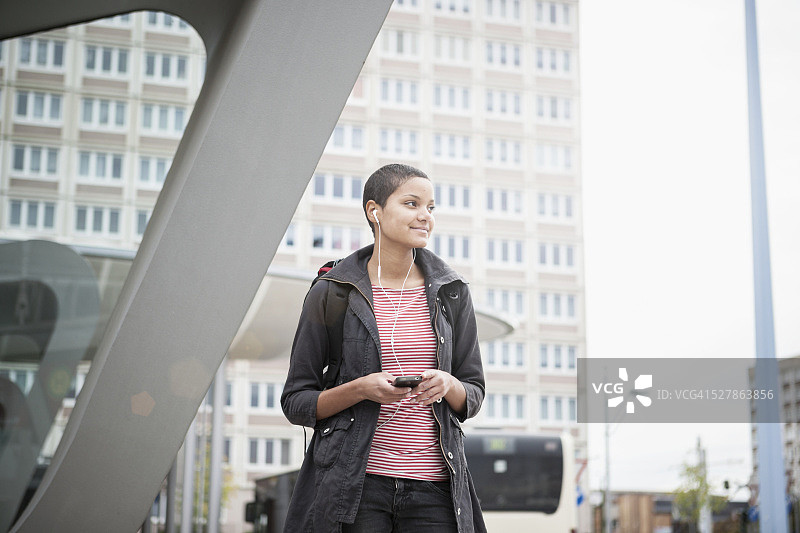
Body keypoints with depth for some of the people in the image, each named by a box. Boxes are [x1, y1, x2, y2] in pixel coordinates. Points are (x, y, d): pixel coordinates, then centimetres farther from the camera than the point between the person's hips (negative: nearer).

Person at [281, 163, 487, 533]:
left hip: (433, 488, 2)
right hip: (354, 484, -2)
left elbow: (473, 396, 13)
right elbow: (296, 402, 3)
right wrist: (361, 389, -14)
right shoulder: (331, 293, 1)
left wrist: (448, 384, -10)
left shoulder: (450, 293, 9)